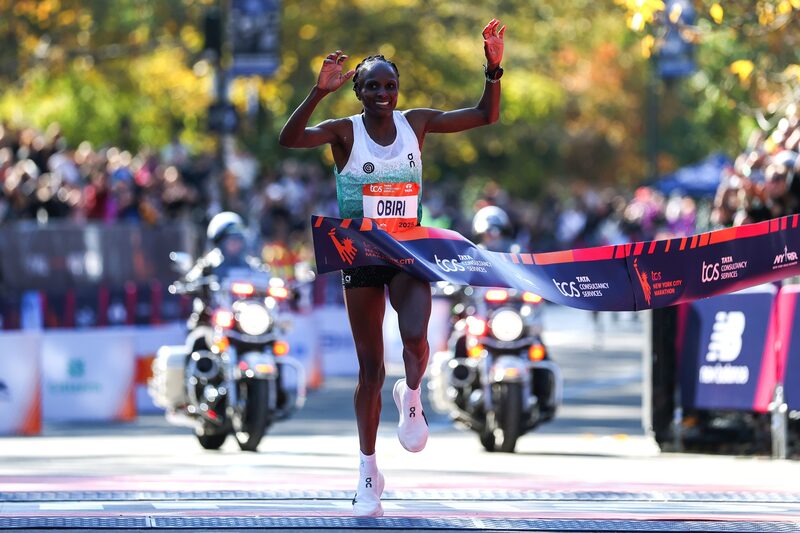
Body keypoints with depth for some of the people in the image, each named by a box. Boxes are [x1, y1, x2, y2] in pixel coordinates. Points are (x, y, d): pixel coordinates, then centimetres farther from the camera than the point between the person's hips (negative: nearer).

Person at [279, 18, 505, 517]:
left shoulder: (417, 123, 0)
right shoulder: (344, 132, -8)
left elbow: (486, 115, 0)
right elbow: (290, 139, -26)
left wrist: (494, 69, -15)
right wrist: (319, 92, -39)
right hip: (361, 258, -1)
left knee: (415, 336, -27)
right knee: (371, 368, 3)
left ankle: (412, 399, 8)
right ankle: (368, 472, 15)